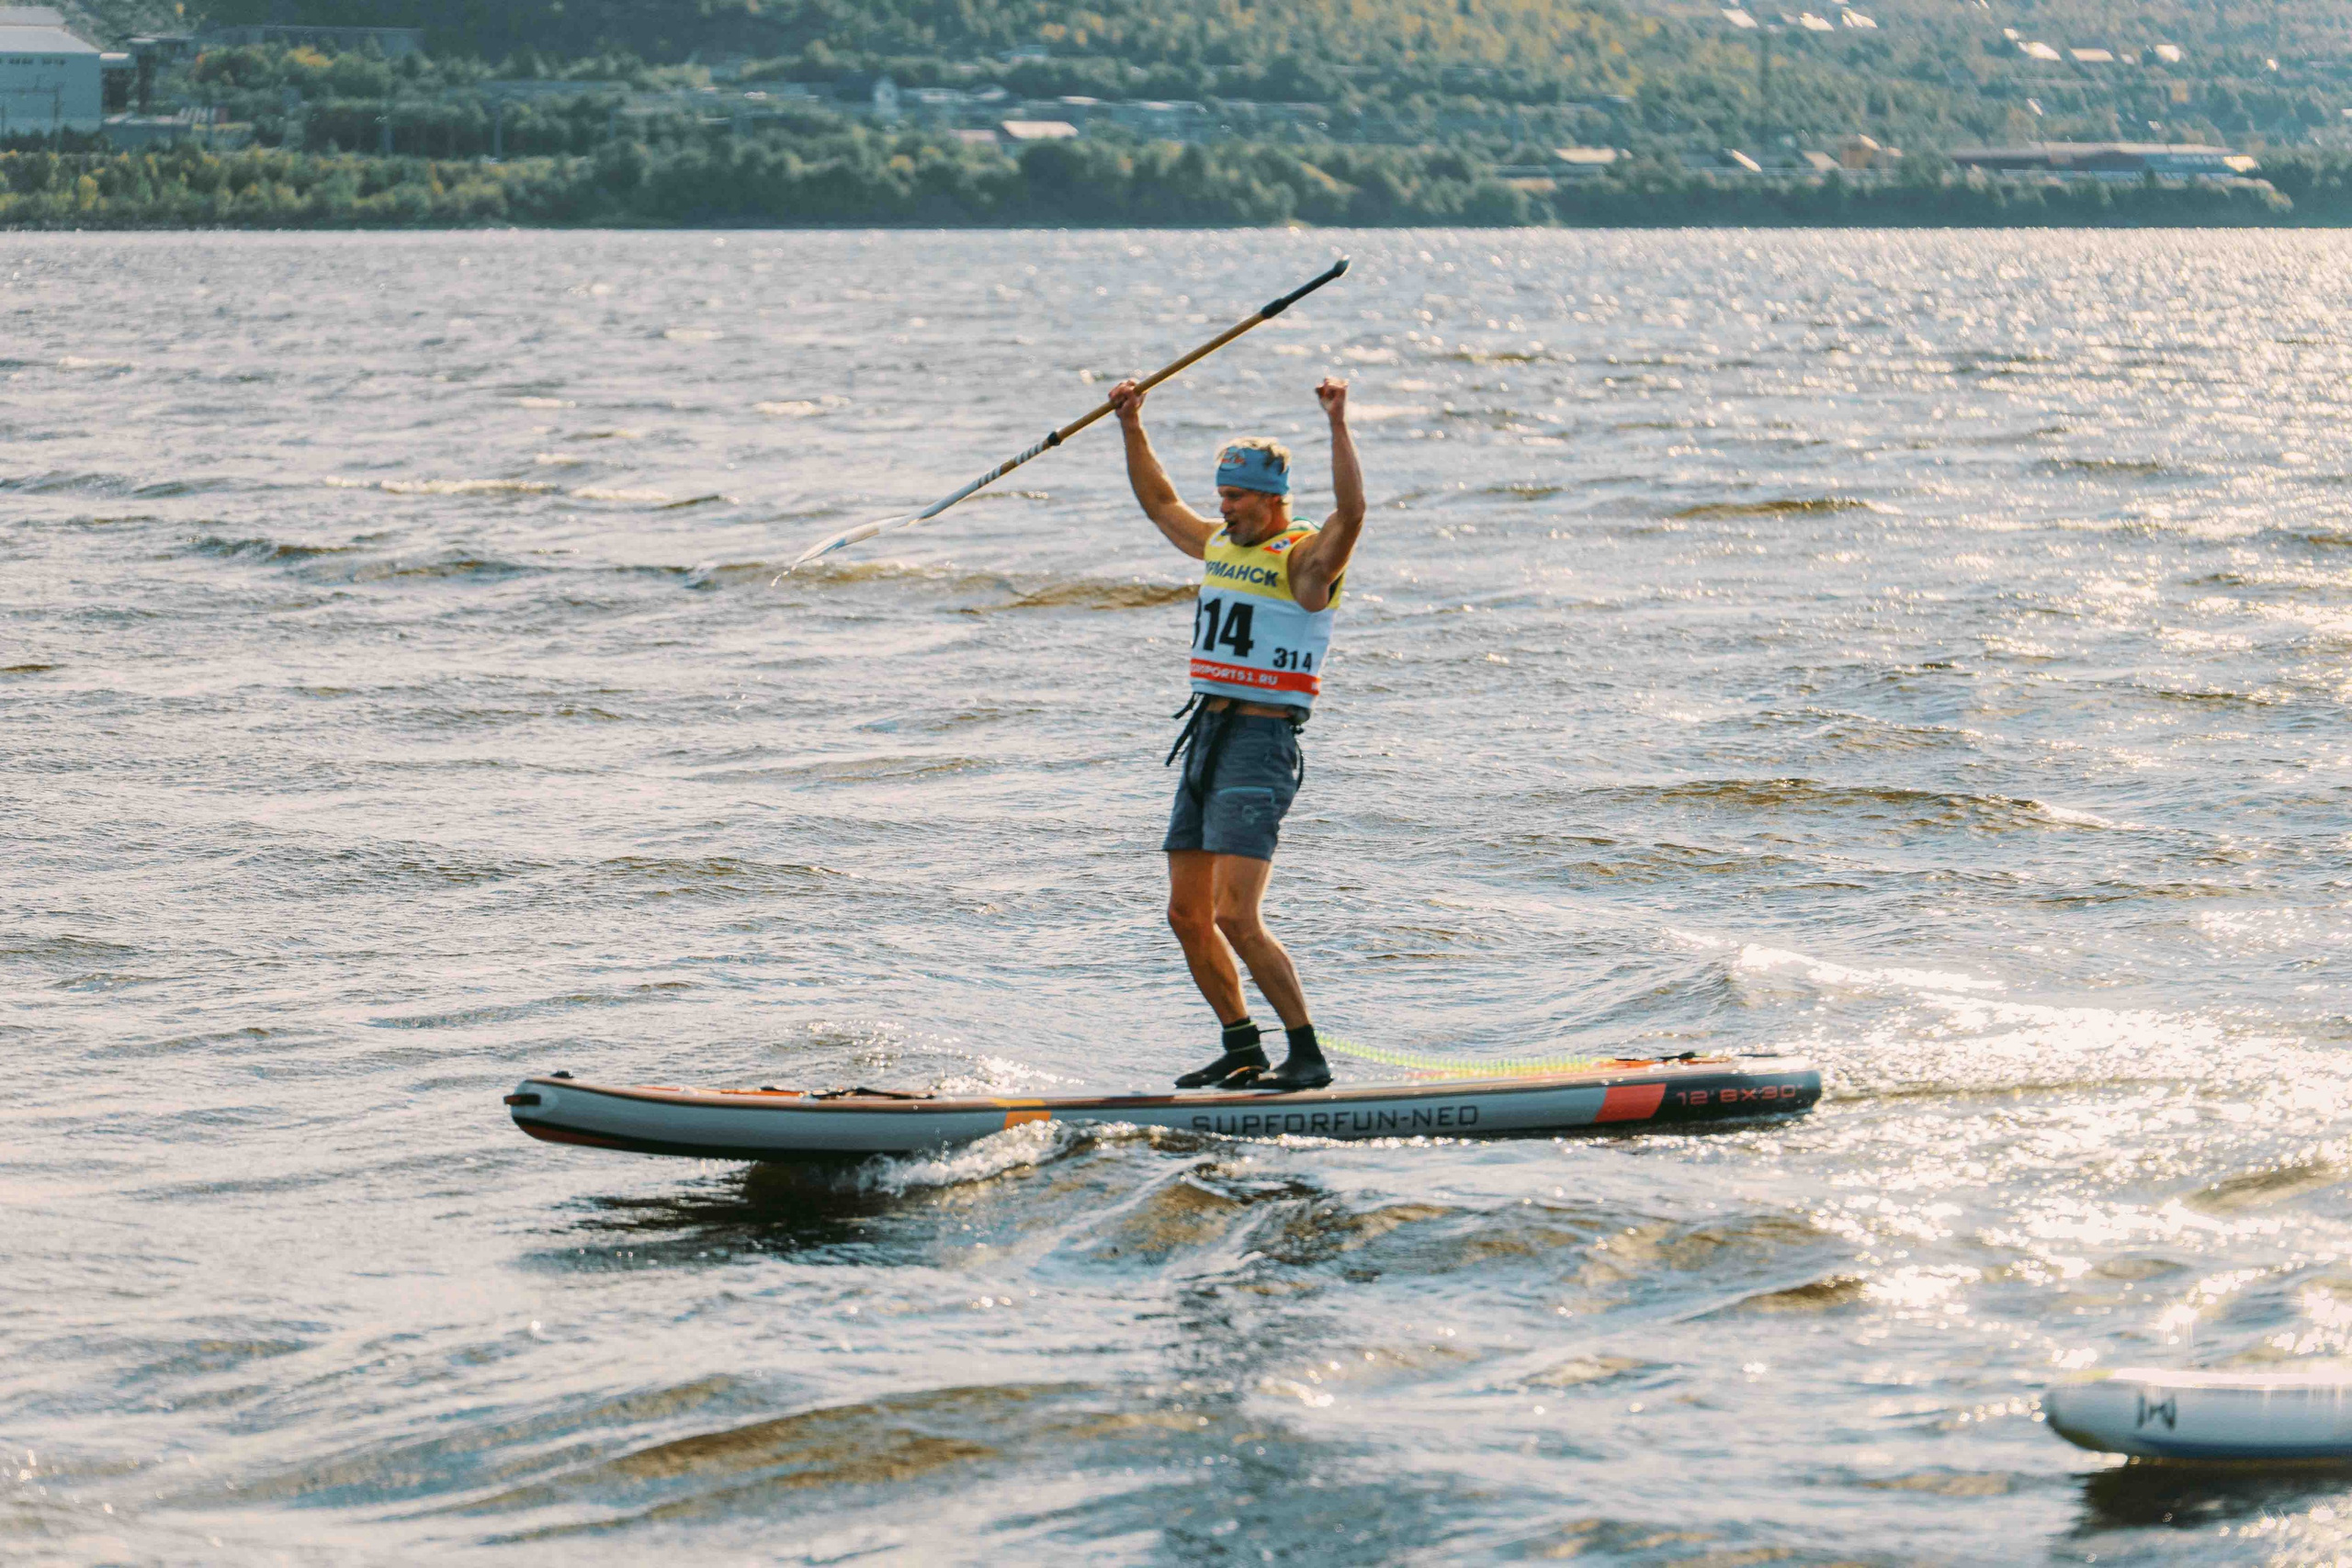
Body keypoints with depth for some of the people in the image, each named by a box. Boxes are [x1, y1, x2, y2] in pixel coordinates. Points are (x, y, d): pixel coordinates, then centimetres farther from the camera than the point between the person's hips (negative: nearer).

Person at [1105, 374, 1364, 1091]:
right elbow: (1160, 502, 31)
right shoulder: (1220, 545, 15)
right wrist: (1132, 426, 26)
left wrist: (1338, 426, -34)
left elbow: (1352, 512, -28)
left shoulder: (1306, 559, -8)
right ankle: (1242, 1050, 20)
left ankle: (1308, 1056, -10)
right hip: (1205, 737, 9)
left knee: (1236, 918, -17)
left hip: (1261, 743, -9)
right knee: (1188, 915, 9)